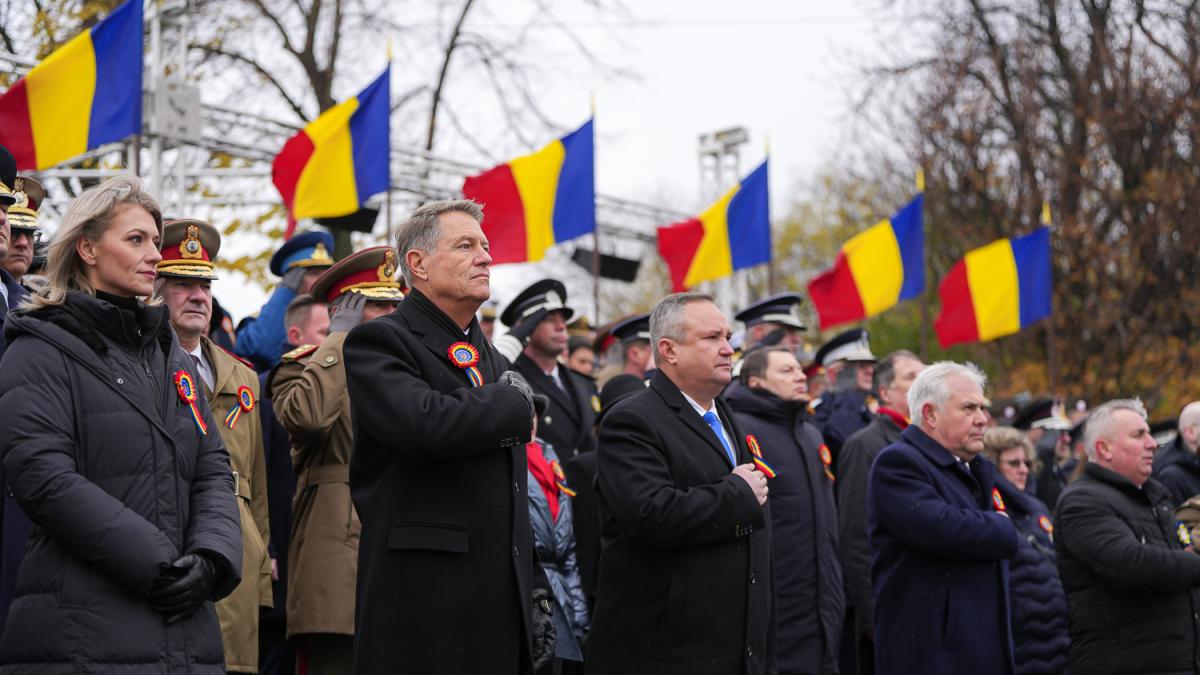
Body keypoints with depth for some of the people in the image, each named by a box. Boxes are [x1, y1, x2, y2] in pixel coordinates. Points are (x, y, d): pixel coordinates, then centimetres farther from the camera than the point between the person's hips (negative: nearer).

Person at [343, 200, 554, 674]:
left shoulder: (494, 362, 20)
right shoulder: (377, 342, -4)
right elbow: (427, 423, -24)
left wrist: (534, 586, 17)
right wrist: (516, 402, -8)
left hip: (503, 603, 7)